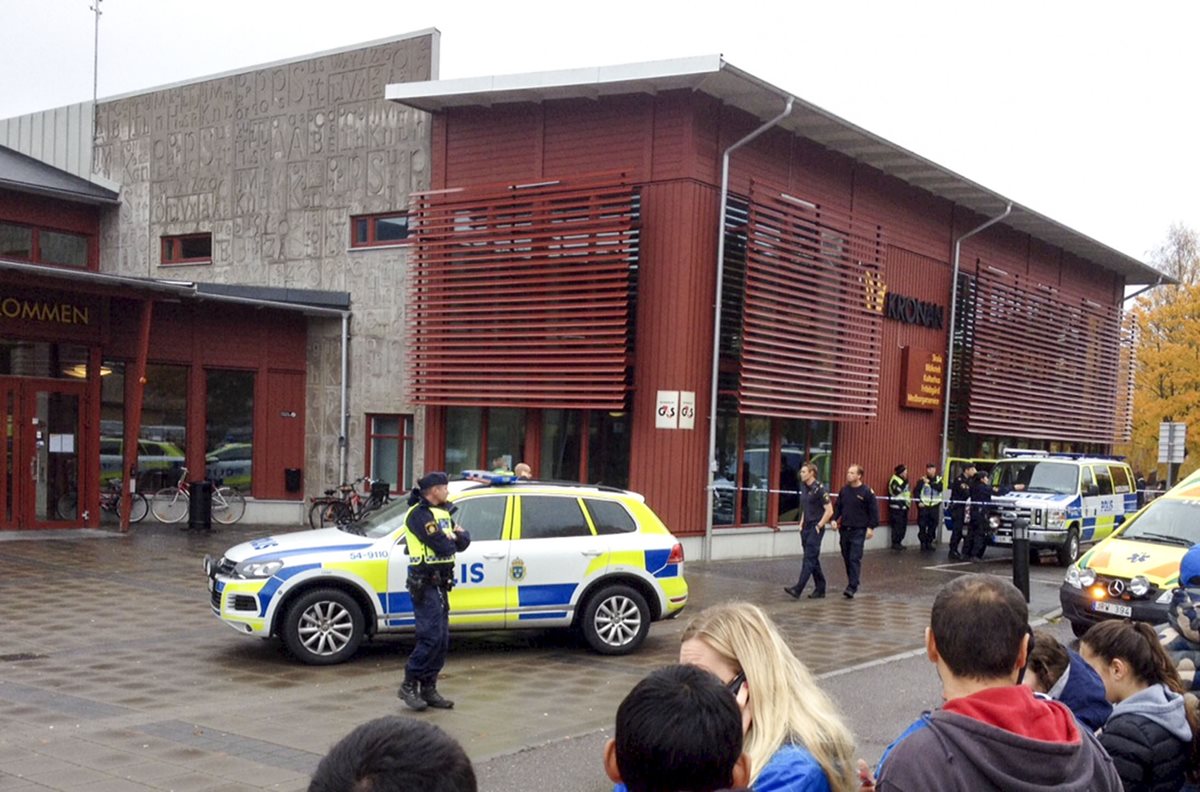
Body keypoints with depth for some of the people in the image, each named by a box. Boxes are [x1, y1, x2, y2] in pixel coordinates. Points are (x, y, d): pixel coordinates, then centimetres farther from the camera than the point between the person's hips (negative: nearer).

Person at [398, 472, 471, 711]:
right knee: (431, 637, -13)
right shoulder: (419, 514, -13)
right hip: (425, 584, -9)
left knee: (442, 640, 8)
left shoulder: (444, 512, 16)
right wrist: (452, 540, -1)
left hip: (441, 584, 9)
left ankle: (428, 688, 14)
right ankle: (409, 686, -3)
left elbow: (464, 542, 11)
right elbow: (442, 546, -22)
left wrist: (457, 535, -10)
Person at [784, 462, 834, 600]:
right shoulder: (804, 487, 11)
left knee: (809, 559, -11)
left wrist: (819, 526, -14)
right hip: (806, 528, 9)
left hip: (815, 529, -9)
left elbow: (829, 511, -15)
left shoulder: (819, 489, -14)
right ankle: (820, 589, 20)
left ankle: (798, 589, -17)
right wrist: (802, 523, 14)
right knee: (813, 560, 12)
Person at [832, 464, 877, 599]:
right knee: (847, 559, 11)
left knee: (855, 559, -10)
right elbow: (838, 506, 15)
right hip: (844, 530, 6)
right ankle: (852, 582, 25)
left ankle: (852, 587, -13)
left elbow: (874, 510, -5)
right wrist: (834, 519, 0)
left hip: (858, 531, -6)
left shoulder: (866, 492, -7)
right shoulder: (844, 490, 8)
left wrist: (871, 527, -10)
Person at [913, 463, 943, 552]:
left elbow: (940, 488, -13)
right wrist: (919, 502, -13)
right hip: (924, 506, -2)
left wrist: (929, 482, -19)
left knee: (933, 526, 4)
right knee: (922, 525, -4)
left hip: (935, 506, 2)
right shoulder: (922, 480, -1)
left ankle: (929, 542, 15)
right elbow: (916, 491, -3)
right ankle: (923, 543, 5)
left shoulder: (938, 479, 6)